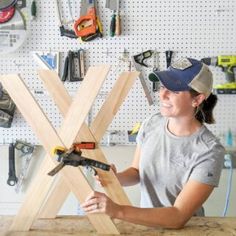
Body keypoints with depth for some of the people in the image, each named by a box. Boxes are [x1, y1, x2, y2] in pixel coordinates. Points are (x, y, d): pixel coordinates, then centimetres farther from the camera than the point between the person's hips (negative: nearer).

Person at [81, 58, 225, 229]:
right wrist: (115, 178, -13)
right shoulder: (152, 123, -5)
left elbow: (179, 217, -23)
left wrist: (117, 211, -31)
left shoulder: (210, 151, -20)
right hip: (147, 221, 4)